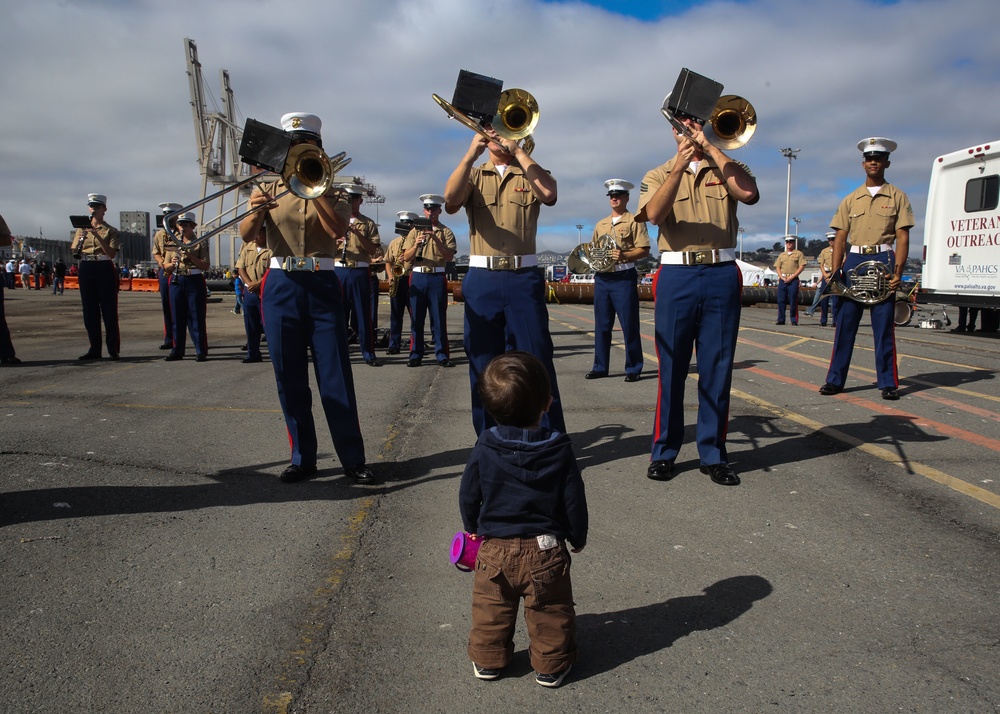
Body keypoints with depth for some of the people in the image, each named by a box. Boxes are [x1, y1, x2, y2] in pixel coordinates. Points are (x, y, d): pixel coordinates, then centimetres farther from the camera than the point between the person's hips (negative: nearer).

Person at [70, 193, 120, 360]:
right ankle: (94, 349, 11)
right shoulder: (81, 229, 14)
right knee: (90, 310, 5)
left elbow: (112, 254, -9)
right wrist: (79, 241, -10)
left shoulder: (110, 231, 3)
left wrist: (98, 236, -19)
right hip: (86, 270, 4)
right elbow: (74, 253, 10)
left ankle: (113, 349, 1)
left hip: (105, 269, -4)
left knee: (109, 310, -3)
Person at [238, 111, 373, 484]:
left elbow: (337, 229, -11)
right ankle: (302, 458, 15)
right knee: (290, 379, 5)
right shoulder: (270, 189, 13)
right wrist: (255, 212, -21)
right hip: (281, 287, 2)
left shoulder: (331, 190, 9)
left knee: (336, 376, -4)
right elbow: (246, 235, -1)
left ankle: (353, 459, 3)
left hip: (322, 286, -2)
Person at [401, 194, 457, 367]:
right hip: (418, 276, 2)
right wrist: (416, 245, -14)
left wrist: (435, 238, -18)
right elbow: (406, 258, 5)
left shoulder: (446, 232, 6)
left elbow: (449, 256, -7)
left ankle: (442, 355, 6)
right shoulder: (415, 231, 12)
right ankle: (415, 355, 10)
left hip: (438, 277, -2)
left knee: (439, 318, 0)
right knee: (416, 318, 3)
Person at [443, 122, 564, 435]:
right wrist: (471, 153, -14)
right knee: (483, 363, 5)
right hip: (482, 280, 1)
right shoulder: (473, 175, 14)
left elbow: (550, 193, -12)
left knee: (537, 360, -3)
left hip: (524, 278, -1)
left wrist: (517, 150, -9)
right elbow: (451, 202, -8)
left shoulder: (531, 174, 13)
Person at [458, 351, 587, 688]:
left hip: (495, 549, 1)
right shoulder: (559, 450, -14)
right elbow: (574, 500, -7)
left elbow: (468, 495, -2)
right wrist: (578, 537, 10)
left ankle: (487, 660, 35)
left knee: (491, 610, 20)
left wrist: (473, 528, 18)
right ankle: (551, 666, 29)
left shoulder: (484, 448, -12)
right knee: (550, 612, 17)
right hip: (545, 550, -1)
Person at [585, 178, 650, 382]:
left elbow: (644, 250, -7)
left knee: (629, 325, -3)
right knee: (602, 324, 8)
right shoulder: (601, 224, 17)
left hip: (624, 278, -6)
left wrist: (624, 255, -23)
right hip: (602, 278, 6)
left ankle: (633, 369, 4)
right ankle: (600, 367, 15)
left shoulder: (634, 221, -1)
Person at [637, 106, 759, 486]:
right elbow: (654, 214, -10)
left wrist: (711, 148, -8)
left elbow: (749, 194, -10)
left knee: (717, 368, 3)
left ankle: (713, 453, 13)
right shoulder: (659, 175, 12)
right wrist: (680, 165, -19)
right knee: (671, 367, 2)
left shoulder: (727, 169, 13)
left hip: (722, 275, 1)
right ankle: (664, 451, 12)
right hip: (676, 276, -1)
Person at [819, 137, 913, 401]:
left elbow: (902, 238, 0)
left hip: (883, 261, -2)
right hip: (854, 261, 2)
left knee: (884, 325, -1)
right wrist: (835, 272, -1)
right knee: (845, 324, 2)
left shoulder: (897, 197, 6)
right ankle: (835, 379, 8)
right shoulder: (851, 199, 12)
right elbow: (840, 238, 9)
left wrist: (897, 272, -11)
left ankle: (888, 383, 7)